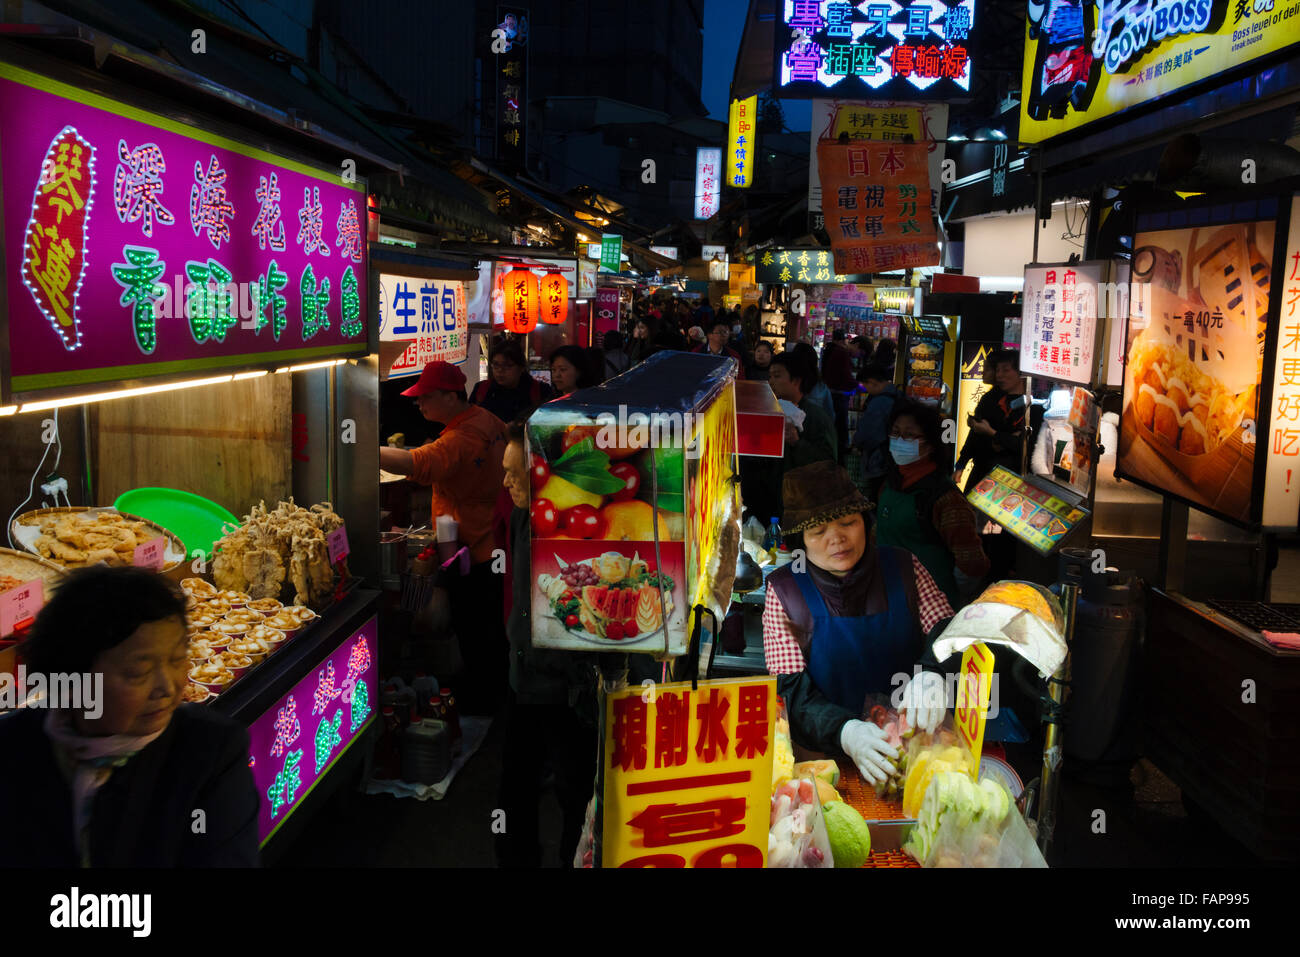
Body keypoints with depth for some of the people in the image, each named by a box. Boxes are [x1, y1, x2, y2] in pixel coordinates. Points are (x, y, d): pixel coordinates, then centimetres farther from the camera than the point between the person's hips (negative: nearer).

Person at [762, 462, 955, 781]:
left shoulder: (902, 567, 4)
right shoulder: (784, 590, -3)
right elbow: (791, 692, -9)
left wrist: (931, 673, -25)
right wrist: (845, 732, -28)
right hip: (825, 753, -2)